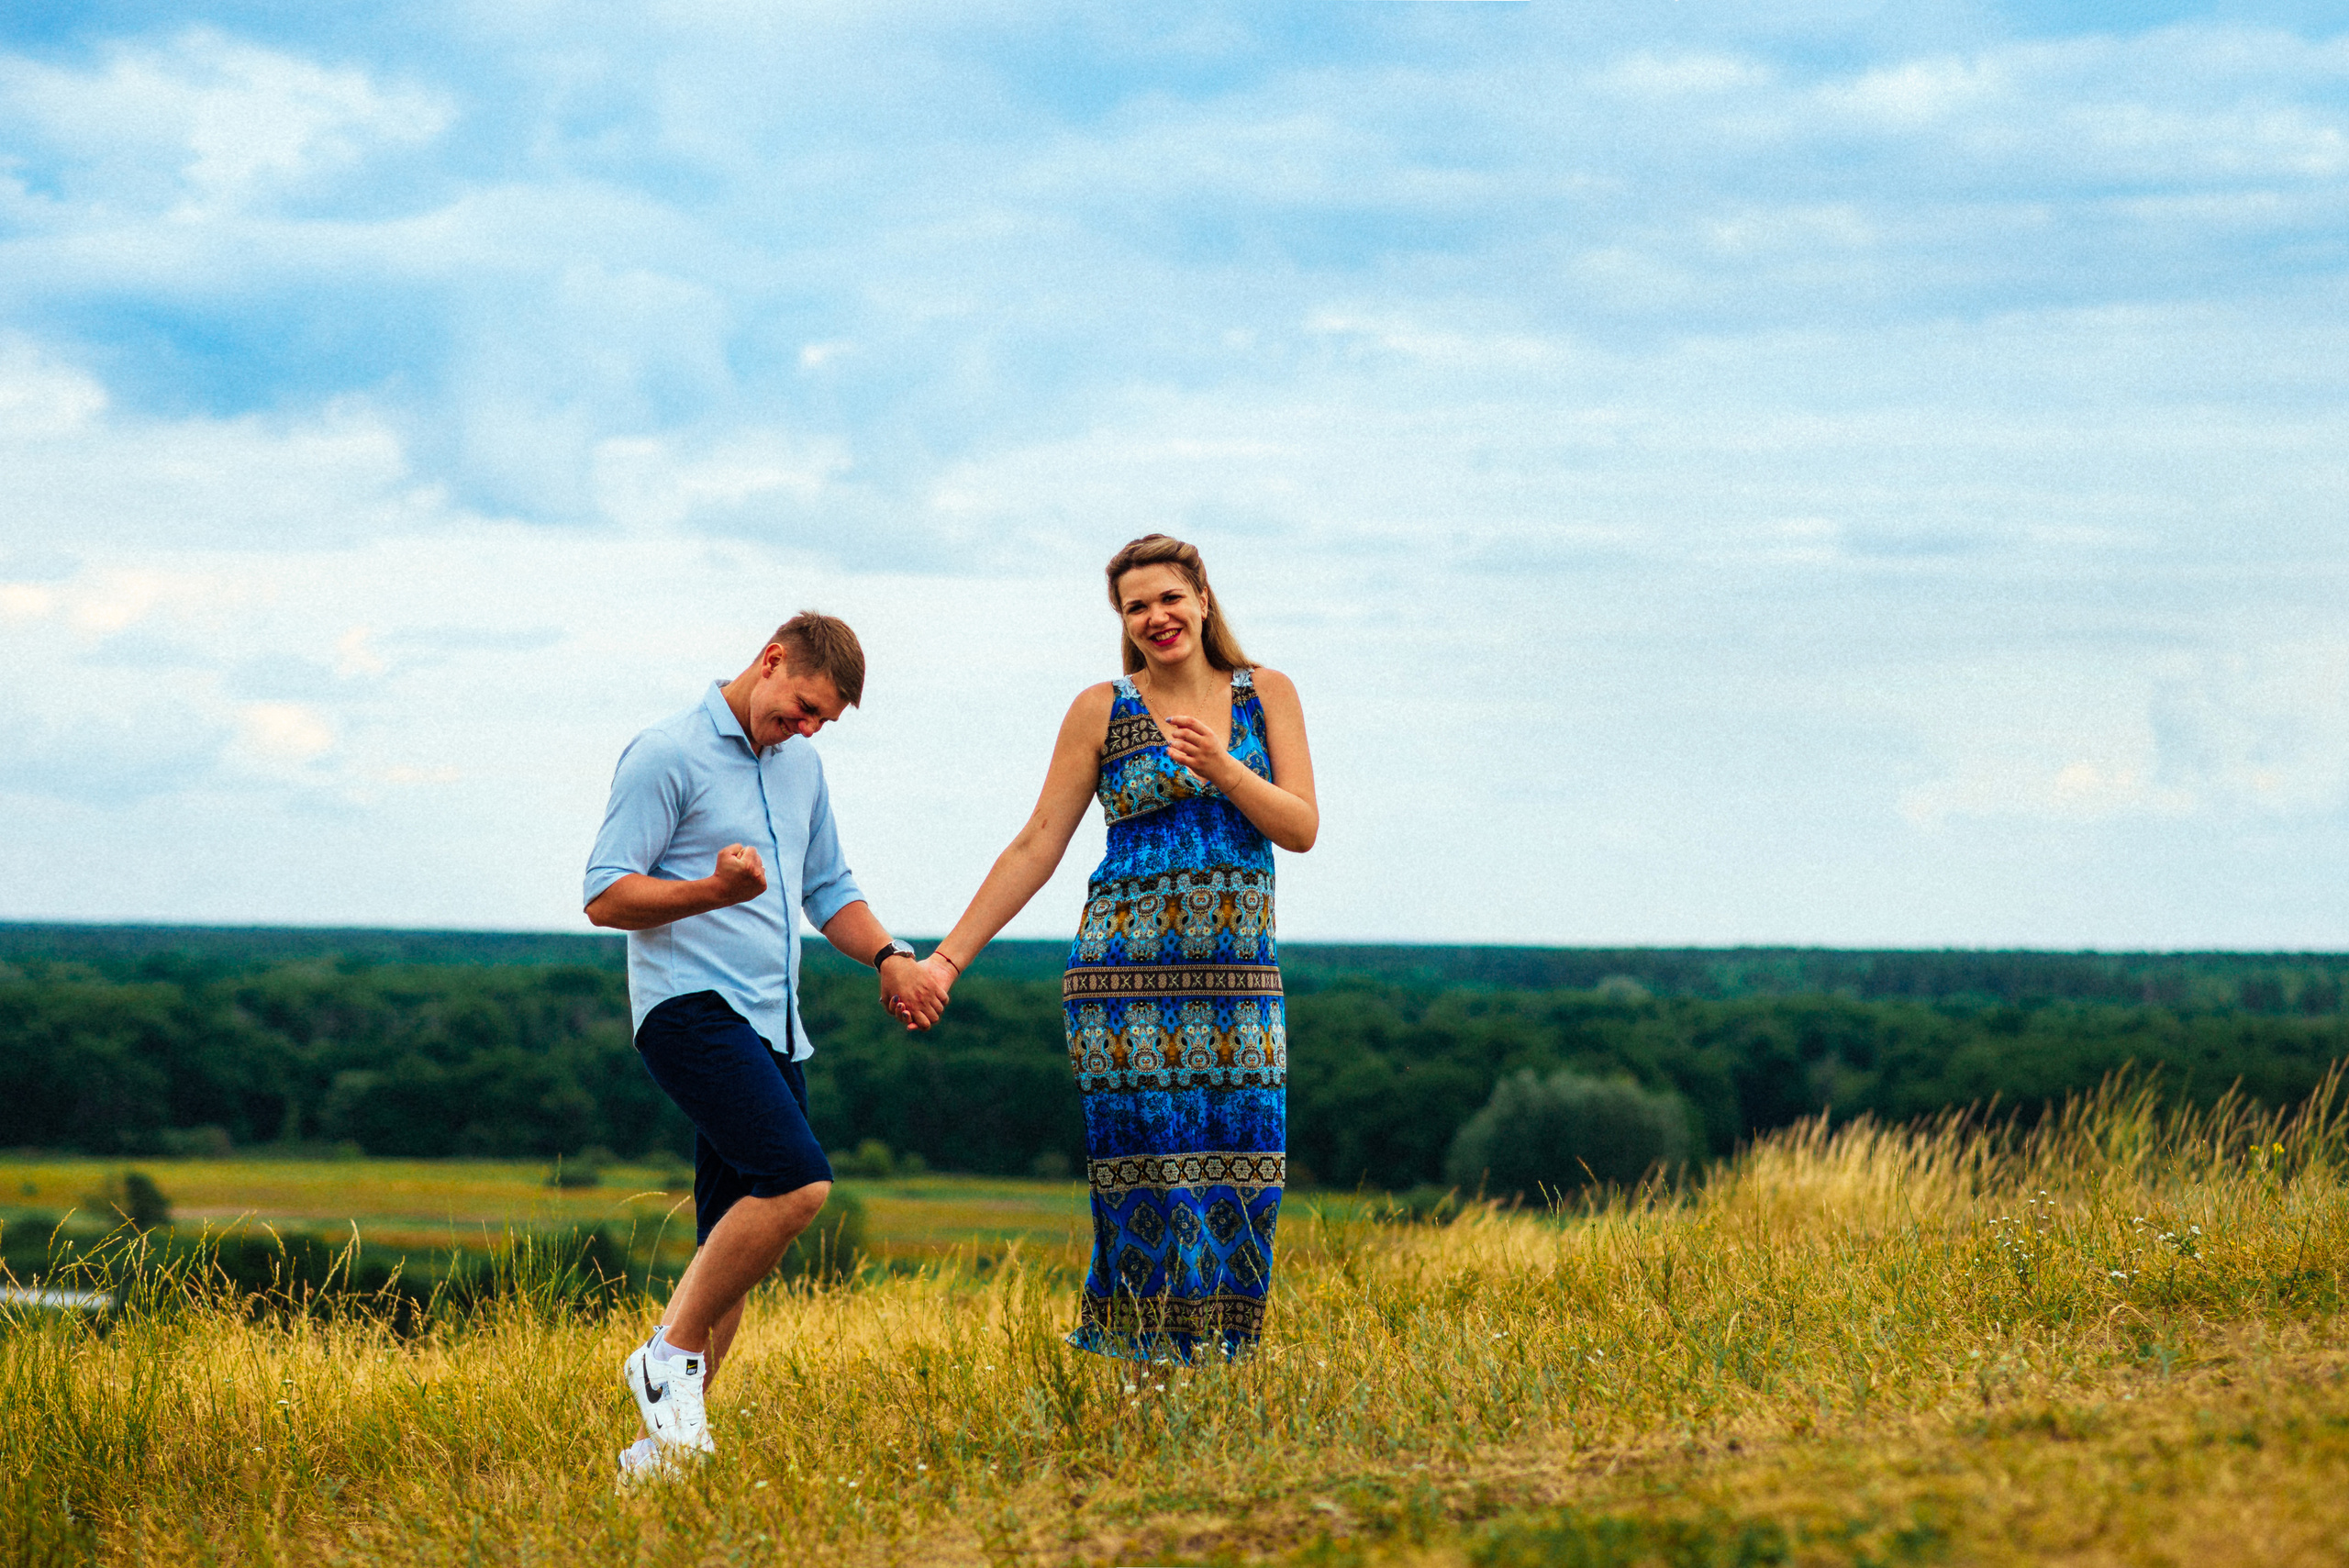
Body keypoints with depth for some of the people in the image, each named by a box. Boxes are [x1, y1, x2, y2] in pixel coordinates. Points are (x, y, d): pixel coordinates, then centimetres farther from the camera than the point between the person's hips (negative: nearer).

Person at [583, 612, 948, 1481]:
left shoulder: (800, 764, 19)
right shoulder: (667, 755, -6)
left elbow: (827, 888, 29)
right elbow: (606, 895, -10)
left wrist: (889, 955, 10)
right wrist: (713, 891, -25)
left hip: (772, 1026, 8)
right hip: (693, 1008, -8)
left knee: (734, 1247, 4)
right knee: (797, 1181, -25)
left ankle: (665, 1447, 7)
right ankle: (670, 1354, -12)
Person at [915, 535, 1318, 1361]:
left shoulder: (1268, 695, 9)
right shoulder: (1101, 711, 3)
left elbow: (1302, 828, 1)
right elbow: (1036, 847, 3)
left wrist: (1221, 768, -16)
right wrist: (947, 958, -1)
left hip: (1241, 983, 3)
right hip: (1128, 979, -3)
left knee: (1242, 1191, -2)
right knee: (1146, 1189, -7)